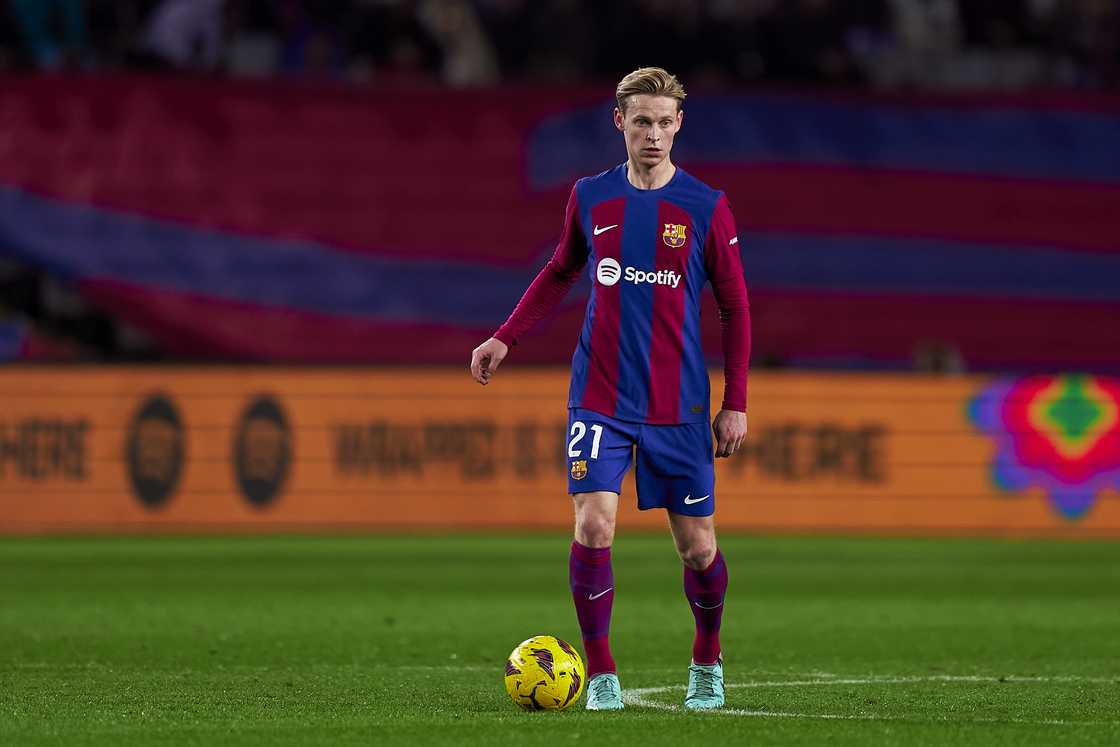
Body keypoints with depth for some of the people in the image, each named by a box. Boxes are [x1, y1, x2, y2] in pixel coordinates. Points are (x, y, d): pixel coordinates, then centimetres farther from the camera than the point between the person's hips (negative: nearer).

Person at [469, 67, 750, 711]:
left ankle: (708, 664, 30)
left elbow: (736, 308, 2)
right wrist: (505, 338, 10)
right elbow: (561, 273, 21)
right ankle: (601, 675, -3)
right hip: (600, 400, 1)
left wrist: (736, 404, -2)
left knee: (698, 544, 4)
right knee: (594, 525, -15)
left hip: (679, 406, -1)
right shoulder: (590, 198, 4)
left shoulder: (706, 208, -2)